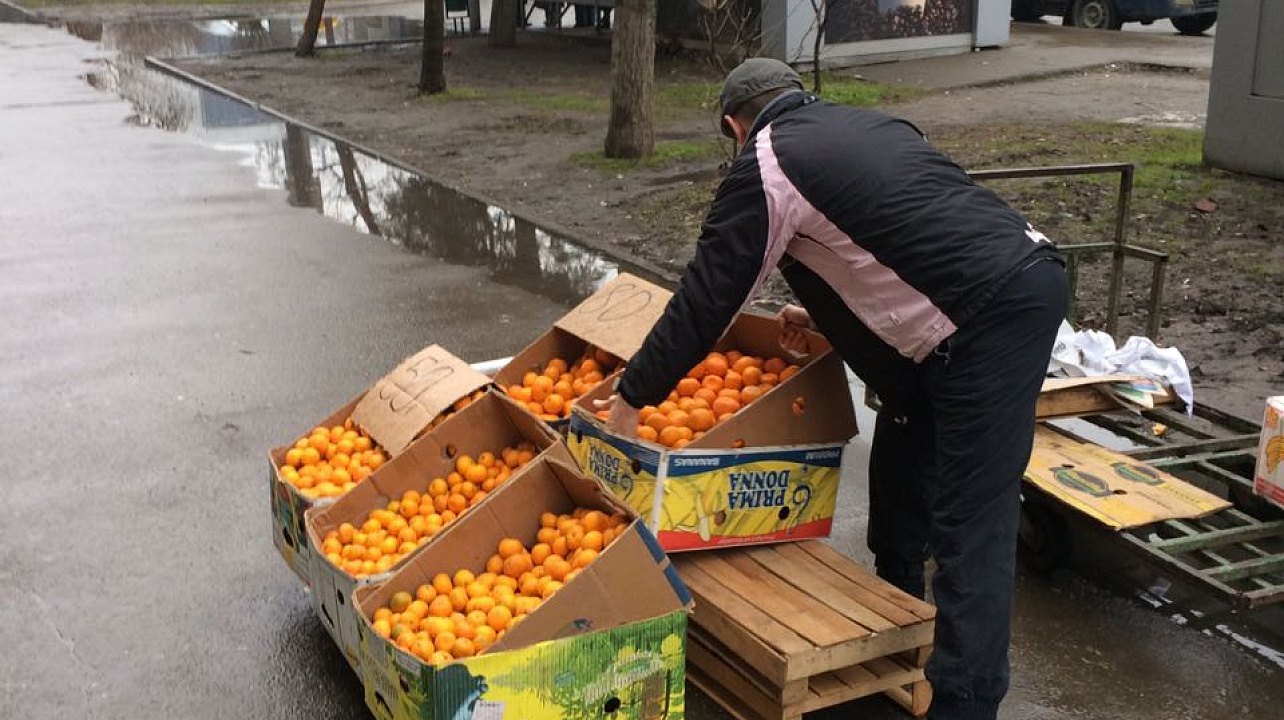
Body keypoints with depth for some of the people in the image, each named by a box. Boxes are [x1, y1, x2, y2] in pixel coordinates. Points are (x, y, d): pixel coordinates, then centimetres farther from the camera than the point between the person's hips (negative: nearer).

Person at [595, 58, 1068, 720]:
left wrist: (632, 395, 8)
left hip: (989, 319, -9)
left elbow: (706, 298, -1)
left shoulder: (762, 166, -3)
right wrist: (823, 312, 39)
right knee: (901, 468, 23)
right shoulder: (870, 125, 21)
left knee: (970, 523, -7)